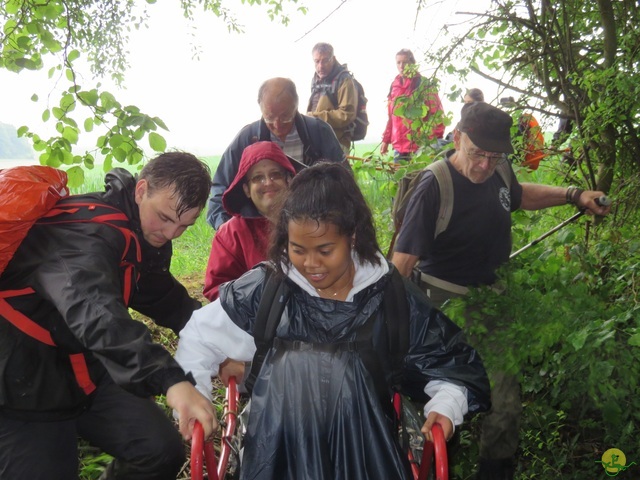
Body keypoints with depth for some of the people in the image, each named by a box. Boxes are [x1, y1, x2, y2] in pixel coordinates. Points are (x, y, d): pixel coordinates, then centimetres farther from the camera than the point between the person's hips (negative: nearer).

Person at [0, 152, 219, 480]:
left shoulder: (146, 237, 1)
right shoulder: (84, 229, -29)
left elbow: (167, 300, 9)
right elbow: (95, 312, -47)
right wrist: (171, 380, -59)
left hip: (82, 369, 8)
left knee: (162, 451, -1)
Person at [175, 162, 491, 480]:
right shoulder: (264, 290, -2)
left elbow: (445, 355, 11)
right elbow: (200, 335, 11)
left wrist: (446, 404, -7)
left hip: (365, 454, -1)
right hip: (278, 454, 2)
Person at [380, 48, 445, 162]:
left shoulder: (424, 84, -2)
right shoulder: (395, 86, 14)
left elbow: (436, 114, -6)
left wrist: (434, 142, -15)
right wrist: (386, 140, 18)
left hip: (420, 146, -5)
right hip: (399, 146, 6)